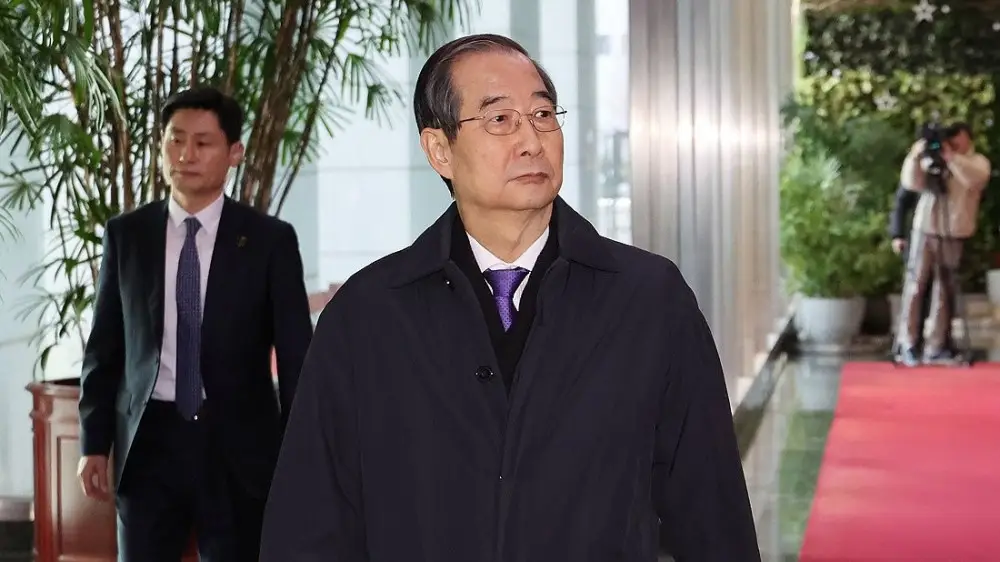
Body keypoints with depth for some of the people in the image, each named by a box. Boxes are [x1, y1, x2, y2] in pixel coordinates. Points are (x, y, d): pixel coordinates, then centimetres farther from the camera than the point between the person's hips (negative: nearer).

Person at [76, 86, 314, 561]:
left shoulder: (270, 240, -2)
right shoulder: (125, 234, 5)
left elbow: (296, 354, 1)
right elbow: (104, 345, 8)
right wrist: (94, 443, 3)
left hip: (238, 444, -1)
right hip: (149, 439, 2)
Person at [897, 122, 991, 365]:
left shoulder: (978, 162, 7)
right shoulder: (932, 160, 11)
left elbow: (975, 178, -16)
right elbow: (911, 183, -1)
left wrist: (951, 157, -22)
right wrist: (915, 157, -16)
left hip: (954, 236, -1)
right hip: (925, 231, 1)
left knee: (945, 291, 2)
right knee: (915, 285, -2)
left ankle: (936, 348, 7)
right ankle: (907, 344, 2)